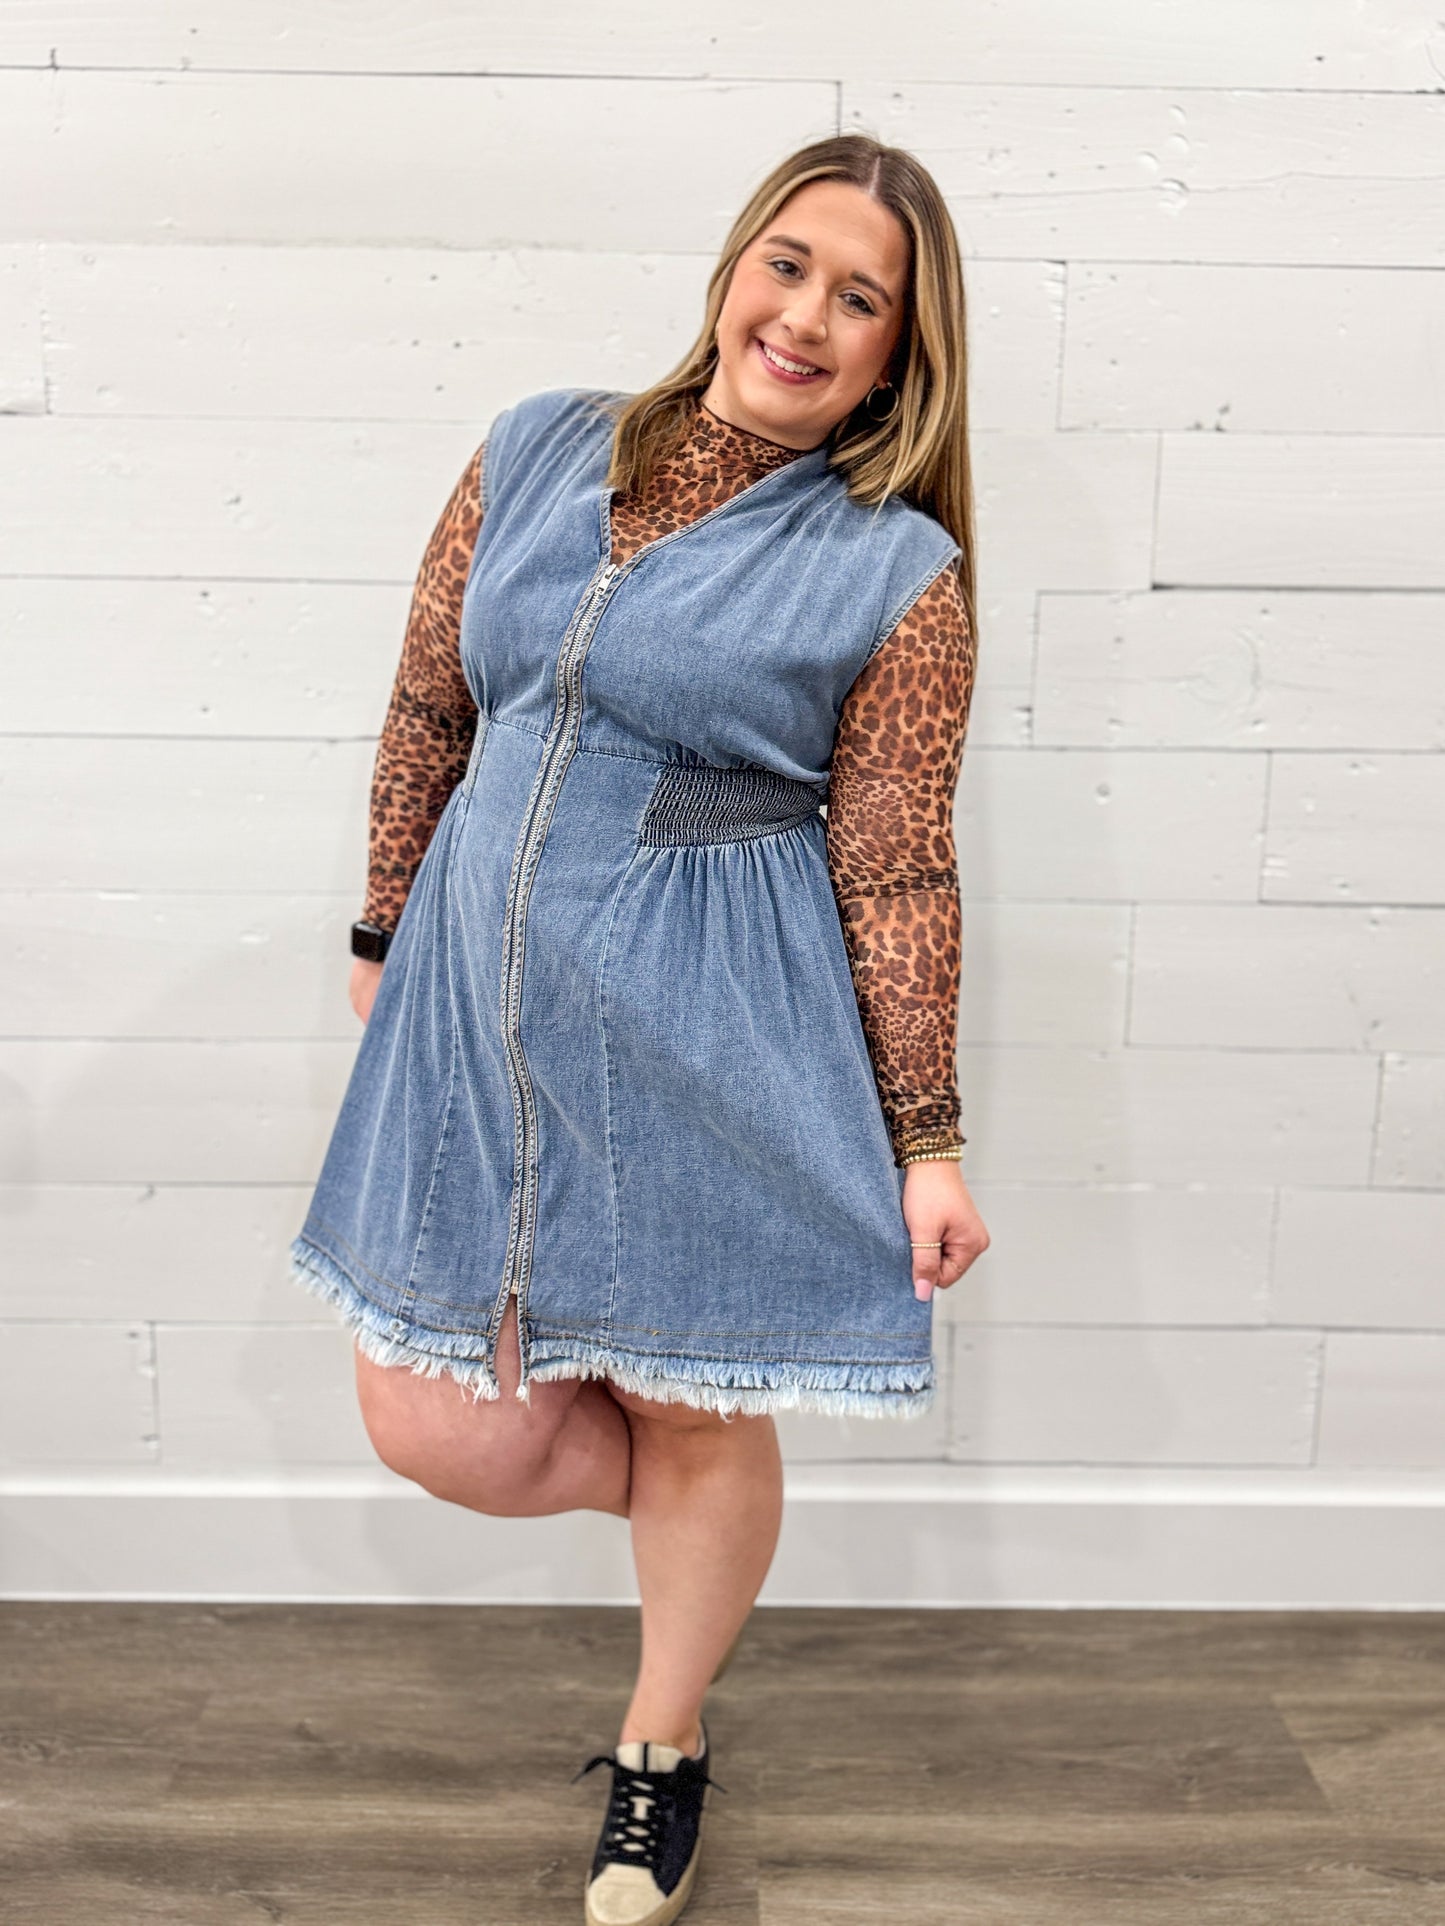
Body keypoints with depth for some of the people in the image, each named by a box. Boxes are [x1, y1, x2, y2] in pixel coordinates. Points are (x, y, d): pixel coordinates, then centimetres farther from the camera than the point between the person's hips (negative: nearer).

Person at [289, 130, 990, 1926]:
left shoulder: (899, 571, -7)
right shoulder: (533, 452, 3)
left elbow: (896, 867, -6)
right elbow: (428, 714, 10)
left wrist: (926, 1140, -5)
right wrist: (381, 936, 16)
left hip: (716, 1027, -3)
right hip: (481, 993, 4)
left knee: (701, 1426, 11)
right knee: (433, 1426, 5)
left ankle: (661, 1747, 40)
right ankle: (682, 1492, 38)